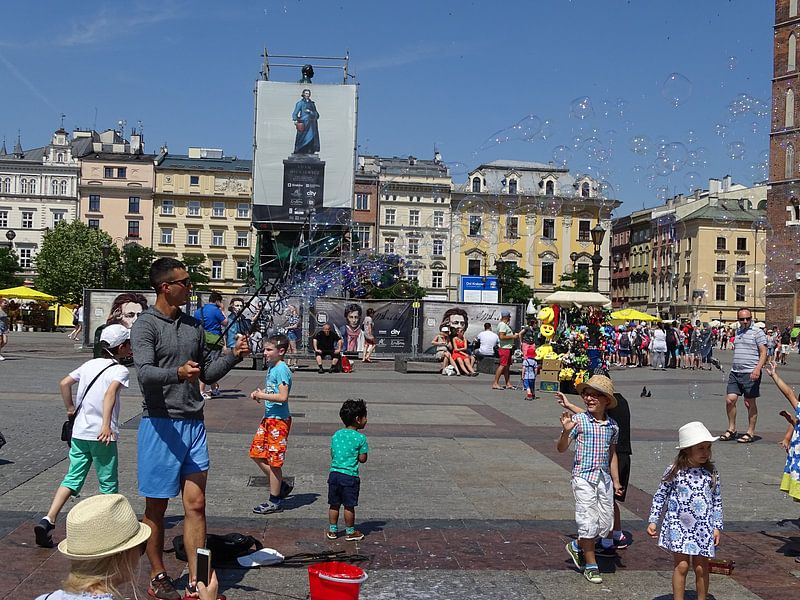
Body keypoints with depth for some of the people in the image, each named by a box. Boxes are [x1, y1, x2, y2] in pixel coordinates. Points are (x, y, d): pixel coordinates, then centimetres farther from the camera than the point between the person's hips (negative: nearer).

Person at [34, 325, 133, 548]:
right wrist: (106, 425, -33)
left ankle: (48, 520, -6)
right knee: (108, 484, 8)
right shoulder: (120, 370, -8)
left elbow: (64, 383, 10)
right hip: (102, 436, -5)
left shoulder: (90, 364, 12)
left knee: (73, 478, 9)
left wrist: (70, 409, 21)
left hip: (79, 433, 6)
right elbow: (111, 392, -26)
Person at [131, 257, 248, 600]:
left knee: (196, 504, 3)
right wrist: (178, 373, -40)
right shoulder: (146, 325, -7)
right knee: (156, 507, 7)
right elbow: (145, 373, -22)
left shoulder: (193, 326, 13)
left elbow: (208, 373, 19)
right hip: (160, 424, -6)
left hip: (193, 423, 6)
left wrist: (233, 356, 2)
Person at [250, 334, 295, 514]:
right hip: (268, 418, 10)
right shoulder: (271, 368, 12)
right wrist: (259, 393, 5)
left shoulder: (281, 370, -17)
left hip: (279, 420, -10)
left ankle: (275, 501, 9)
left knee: (273, 460, -2)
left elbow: (283, 396, -25)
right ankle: (281, 486, 26)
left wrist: (262, 396, -15)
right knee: (256, 452, 14)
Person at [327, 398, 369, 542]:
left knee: (334, 504, 14)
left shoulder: (336, 435, 6)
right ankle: (350, 532, 17)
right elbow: (362, 459, -8)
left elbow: (333, 455, 11)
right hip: (350, 476, -5)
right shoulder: (360, 438, -10)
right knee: (349, 506, 6)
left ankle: (332, 530, 23)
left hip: (334, 474, 5)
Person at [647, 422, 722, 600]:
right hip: (678, 525, -2)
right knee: (681, 565, -2)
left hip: (703, 527, 2)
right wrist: (653, 521, -1)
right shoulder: (674, 471, -7)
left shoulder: (711, 472, 0)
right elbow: (660, 496, 1)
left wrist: (717, 526, 4)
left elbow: (717, 501, 7)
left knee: (701, 568, 7)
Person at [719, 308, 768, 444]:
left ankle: (750, 432, 11)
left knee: (749, 403, 1)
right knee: (730, 400, 1)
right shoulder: (737, 332, 17)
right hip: (735, 372, 6)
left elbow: (763, 353, -10)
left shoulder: (758, 332, -4)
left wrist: (758, 368, -24)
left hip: (750, 373, -6)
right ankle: (731, 429, 14)